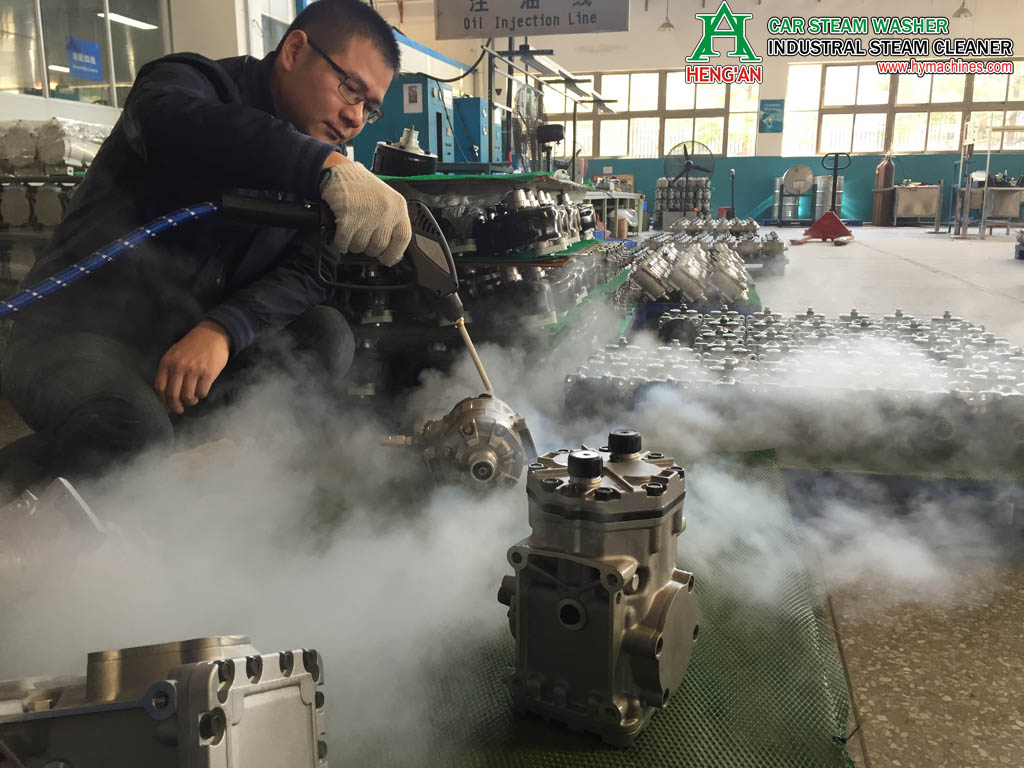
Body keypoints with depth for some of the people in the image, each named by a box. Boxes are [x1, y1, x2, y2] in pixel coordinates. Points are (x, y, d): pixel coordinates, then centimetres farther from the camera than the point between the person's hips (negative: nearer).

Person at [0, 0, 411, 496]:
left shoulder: (319, 156, 8)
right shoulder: (190, 81, -8)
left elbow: (305, 273, -4)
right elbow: (174, 124, -35)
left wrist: (222, 330, -24)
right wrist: (328, 168, -50)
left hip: (190, 345, 6)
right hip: (76, 334, -5)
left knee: (326, 336, -15)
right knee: (133, 433, -34)